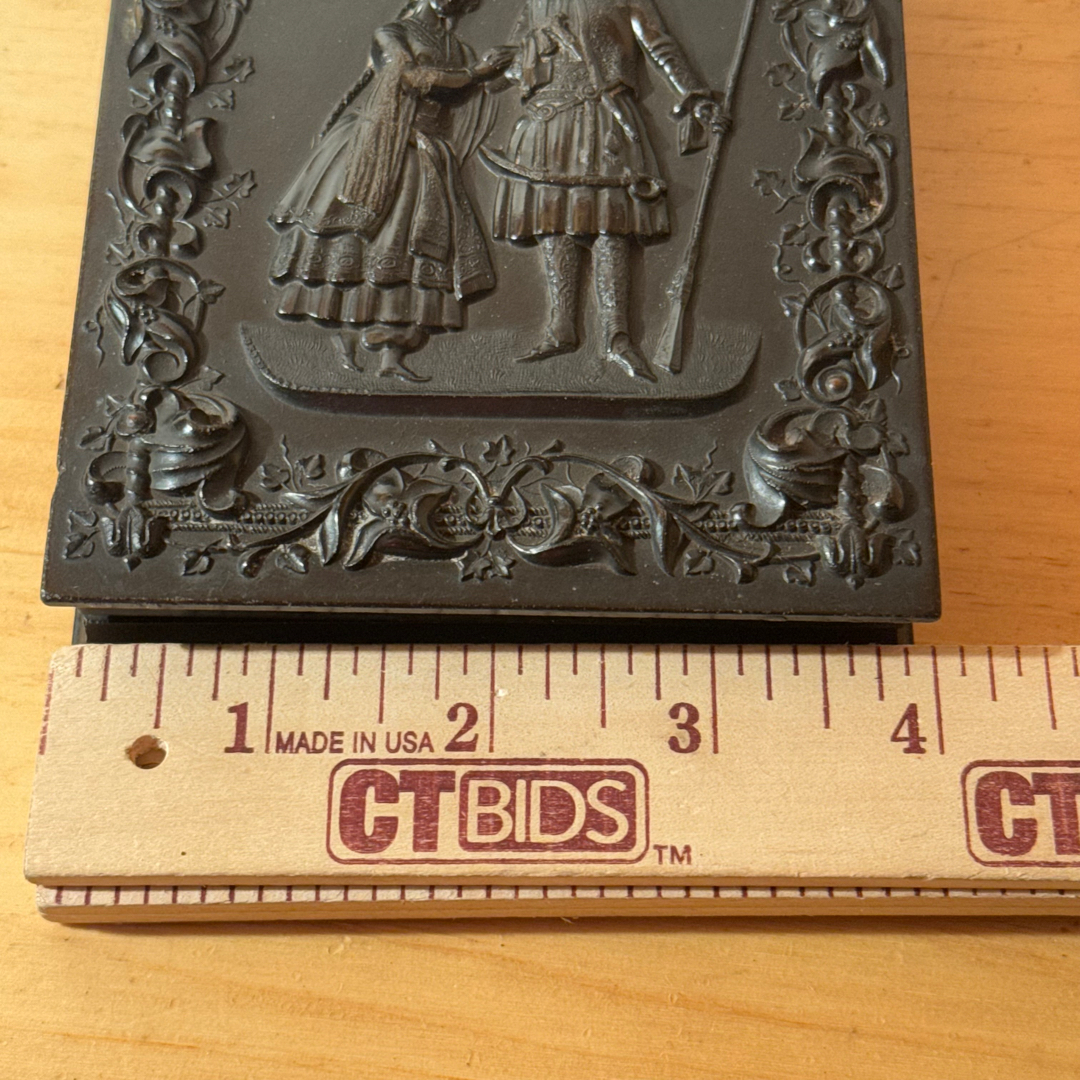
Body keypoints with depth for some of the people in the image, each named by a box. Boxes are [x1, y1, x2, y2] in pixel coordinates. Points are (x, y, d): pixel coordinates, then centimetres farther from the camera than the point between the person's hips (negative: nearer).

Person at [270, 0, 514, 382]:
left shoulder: (458, 50, 20)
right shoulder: (390, 35, 7)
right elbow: (411, 75, -10)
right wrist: (471, 73, -4)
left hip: (426, 161, 4)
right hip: (378, 153, -4)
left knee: (416, 245, -8)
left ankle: (392, 354, -12)